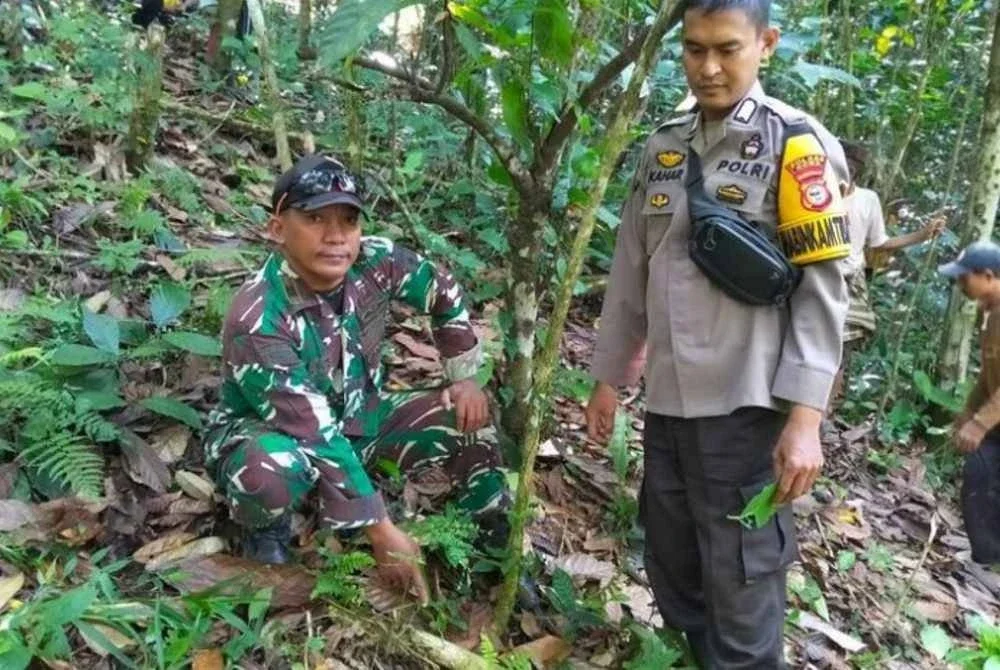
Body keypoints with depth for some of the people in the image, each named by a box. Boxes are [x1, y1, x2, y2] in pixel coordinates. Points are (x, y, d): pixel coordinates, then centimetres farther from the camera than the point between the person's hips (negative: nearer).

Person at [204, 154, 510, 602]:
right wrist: (380, 531, -32)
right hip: (269, 432, -5)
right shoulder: (257, 321, -34)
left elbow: (444, 292, 3)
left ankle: (498, 546, 10)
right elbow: (315, 435, -34)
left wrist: (465, 378, -3)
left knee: (468, 416, -9)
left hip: (355, 417, 6)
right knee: (270, 474, -41)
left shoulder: (373, 262, -18)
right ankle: (268, 531, -4)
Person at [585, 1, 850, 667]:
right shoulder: (663, 148, 10)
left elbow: (822, 289, -9)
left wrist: (805, 417, -16)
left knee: (740, 582, 2)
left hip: (746, 405, -5)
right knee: (672, 568, 16)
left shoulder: (797, 144, -5)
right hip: (668, 402, 6)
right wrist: (609, 377, 16)